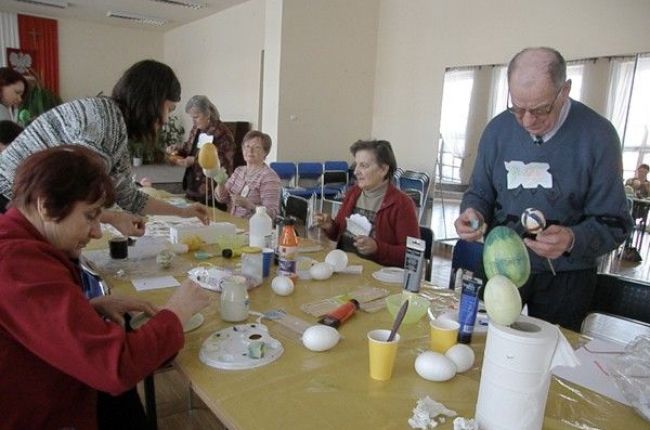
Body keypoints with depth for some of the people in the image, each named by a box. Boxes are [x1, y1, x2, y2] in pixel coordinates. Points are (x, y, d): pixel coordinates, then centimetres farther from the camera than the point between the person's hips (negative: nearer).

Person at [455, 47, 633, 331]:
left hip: (565, 278, -2)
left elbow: (614, 223, -12)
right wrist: (473, 213, -16)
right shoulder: (498, 129, -5)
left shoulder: (597, 135, -14)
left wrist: (572, 240, -31)